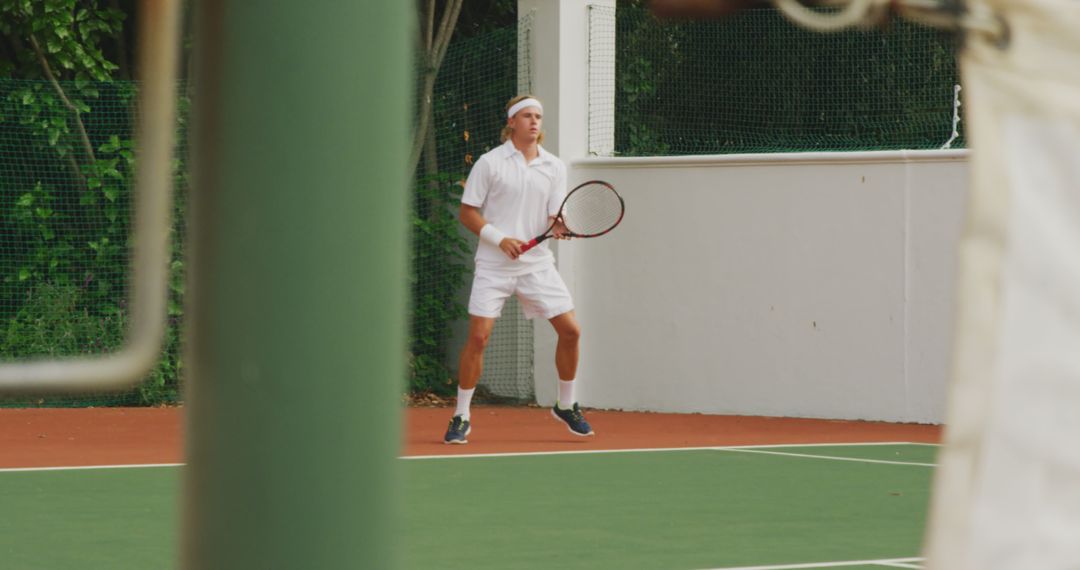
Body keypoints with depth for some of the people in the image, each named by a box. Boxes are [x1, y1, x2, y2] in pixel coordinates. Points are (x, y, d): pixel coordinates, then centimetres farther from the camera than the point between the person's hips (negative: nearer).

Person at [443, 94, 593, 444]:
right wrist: (500, 239, -15)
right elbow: (468, 213, -2)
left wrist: (560, 227, -19)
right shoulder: (490, 163, -2)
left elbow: (556, 216, 5)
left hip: (537, 263, 3)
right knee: (478, 336, -12)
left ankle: (566, 405, 19)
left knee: (570, 330, -2)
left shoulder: (554, 166, 7)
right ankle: (461, 418, 0)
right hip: (494, 266, -3)